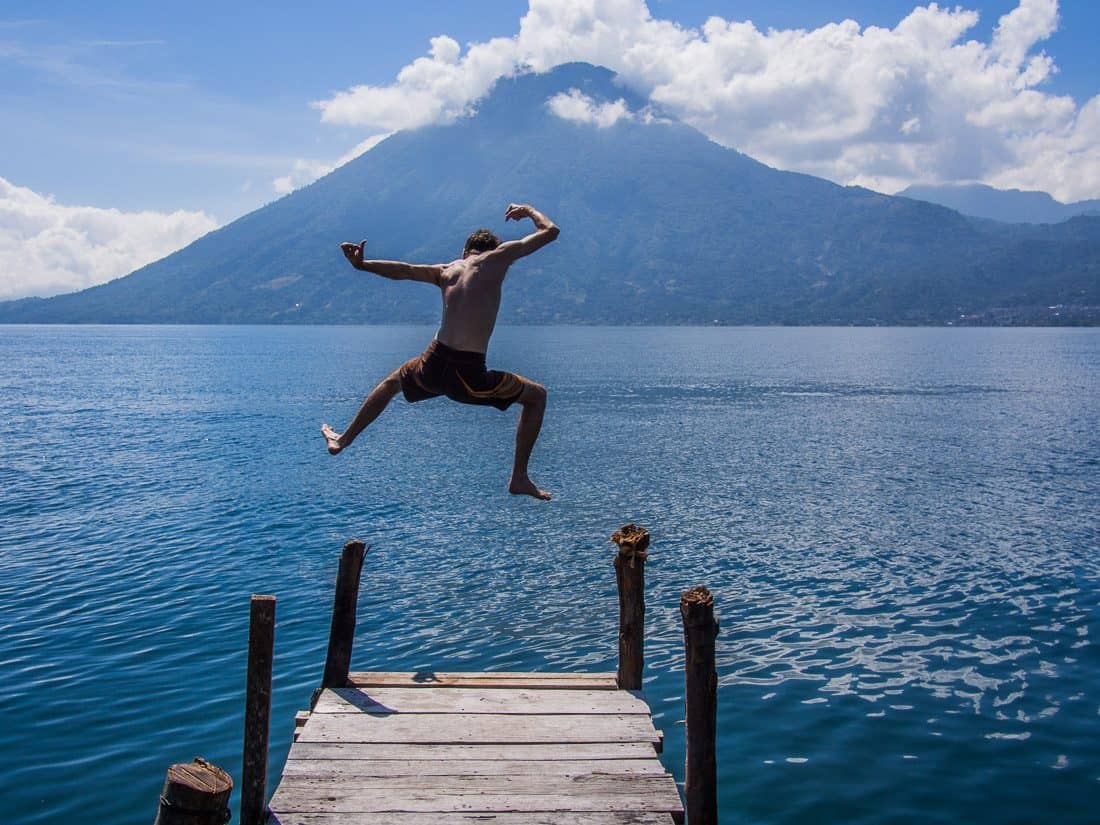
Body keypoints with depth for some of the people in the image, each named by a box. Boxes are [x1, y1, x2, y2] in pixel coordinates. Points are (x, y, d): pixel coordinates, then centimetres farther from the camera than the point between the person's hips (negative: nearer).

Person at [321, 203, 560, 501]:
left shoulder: (447, 271, 13)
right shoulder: (499, 257, 3)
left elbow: (405, 270, 12)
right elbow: (550, 231, 11)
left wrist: (362, 265, 20)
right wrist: (528, 210, 29)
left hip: (432, 369, 4)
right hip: (470, 377, -4)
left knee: (393, 380, 39)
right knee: (537, 396, 19)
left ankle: (343, 440, 52)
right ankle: (519, 478, 14)